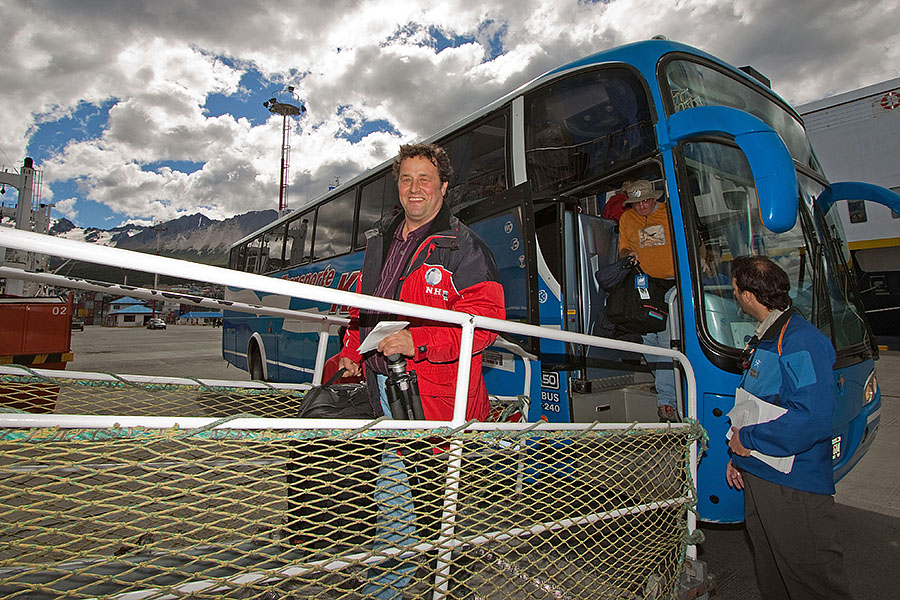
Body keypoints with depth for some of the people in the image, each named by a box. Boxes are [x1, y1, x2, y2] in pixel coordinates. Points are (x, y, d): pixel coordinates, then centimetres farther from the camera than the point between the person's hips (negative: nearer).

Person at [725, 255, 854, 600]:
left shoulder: (801, 342, -21)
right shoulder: (762, 341, 11)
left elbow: (814, 419, -30)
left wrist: (748, 438, -20)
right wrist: (738, 455, 17)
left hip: (794, 485, -9)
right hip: (758, 475, 9)